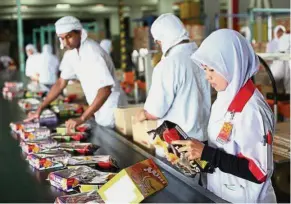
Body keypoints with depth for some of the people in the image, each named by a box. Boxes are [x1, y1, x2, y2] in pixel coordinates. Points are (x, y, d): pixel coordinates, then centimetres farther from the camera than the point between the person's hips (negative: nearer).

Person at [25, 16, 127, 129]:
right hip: (100, 112, 7)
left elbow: (105, 90, -32)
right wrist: (40, 109, 5)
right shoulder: (70, 53, 1)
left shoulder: (93, 52, -24)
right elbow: (61, 83, 11)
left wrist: (81, 119, -36)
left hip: (112, 113, -7)